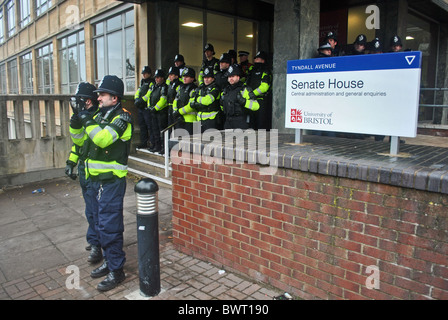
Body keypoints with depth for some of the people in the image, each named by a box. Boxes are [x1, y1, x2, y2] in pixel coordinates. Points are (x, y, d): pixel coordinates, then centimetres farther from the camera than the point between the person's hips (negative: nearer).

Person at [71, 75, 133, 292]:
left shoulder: (122, 118, -12)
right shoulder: (100, 115, 13)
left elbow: (103, 138, -29)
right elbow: (79, 137, 19)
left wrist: (88, 121, -15)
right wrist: (76, 121, 1)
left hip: (111, 180, -9)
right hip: (96, 178, 9)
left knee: (110, 225, -5)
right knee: (101, 223, 17)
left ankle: (116, 270, 7)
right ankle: (109, 261, 32)